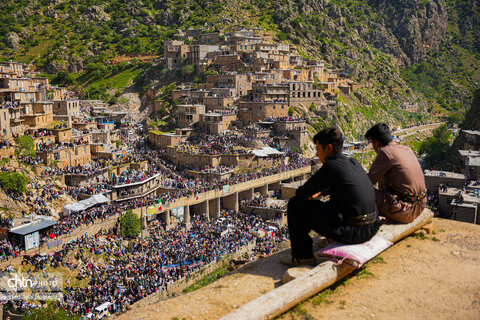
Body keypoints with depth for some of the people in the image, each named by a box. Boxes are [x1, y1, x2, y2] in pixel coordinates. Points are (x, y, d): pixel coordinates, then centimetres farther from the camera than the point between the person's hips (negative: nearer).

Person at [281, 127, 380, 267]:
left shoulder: (331, 166, -14)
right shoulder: (355, 164, 10)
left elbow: (301, 193, -6)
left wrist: (310, 194, 16)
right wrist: (319, 192, 24)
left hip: (351, 232, -8)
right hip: (371, 229, 8)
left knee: (295, 204, 1)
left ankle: (302, 256, 9)